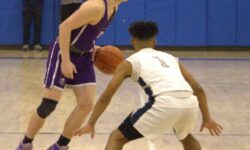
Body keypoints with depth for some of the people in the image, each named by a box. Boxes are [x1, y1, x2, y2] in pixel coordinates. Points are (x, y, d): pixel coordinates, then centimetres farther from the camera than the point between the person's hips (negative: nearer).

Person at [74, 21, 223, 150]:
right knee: (186, 137, 39)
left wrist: (91, 124, 25)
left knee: (117, 138, 11)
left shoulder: (130, 62, 19)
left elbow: (106, 97, 16)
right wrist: (207, 118, 37)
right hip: (189, 103, 5)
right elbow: (198, 89, 29)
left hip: (165, 104, -5)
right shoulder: (171, 58, 31)